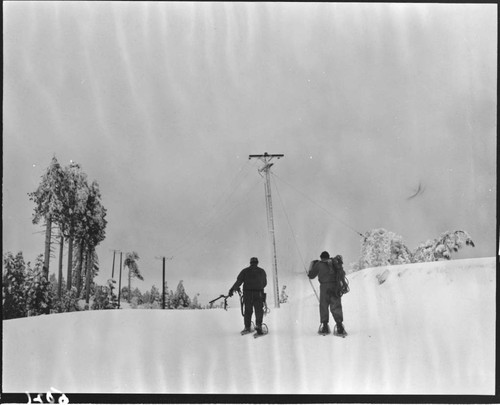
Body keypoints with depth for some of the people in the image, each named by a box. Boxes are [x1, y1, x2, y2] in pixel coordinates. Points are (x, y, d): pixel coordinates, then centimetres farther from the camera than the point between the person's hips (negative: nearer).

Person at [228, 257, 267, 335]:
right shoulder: (262, 271, 9)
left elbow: (239, 281, -6)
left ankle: (247, 327, 14)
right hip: (258, 294, 0)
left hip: (247, 294, 1)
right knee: (259, 311, 2)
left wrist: (232, 289, -8)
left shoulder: (245, 271, 5)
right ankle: (258, 325, -18)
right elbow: (264, 283, 18)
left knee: (248, 311, 12)